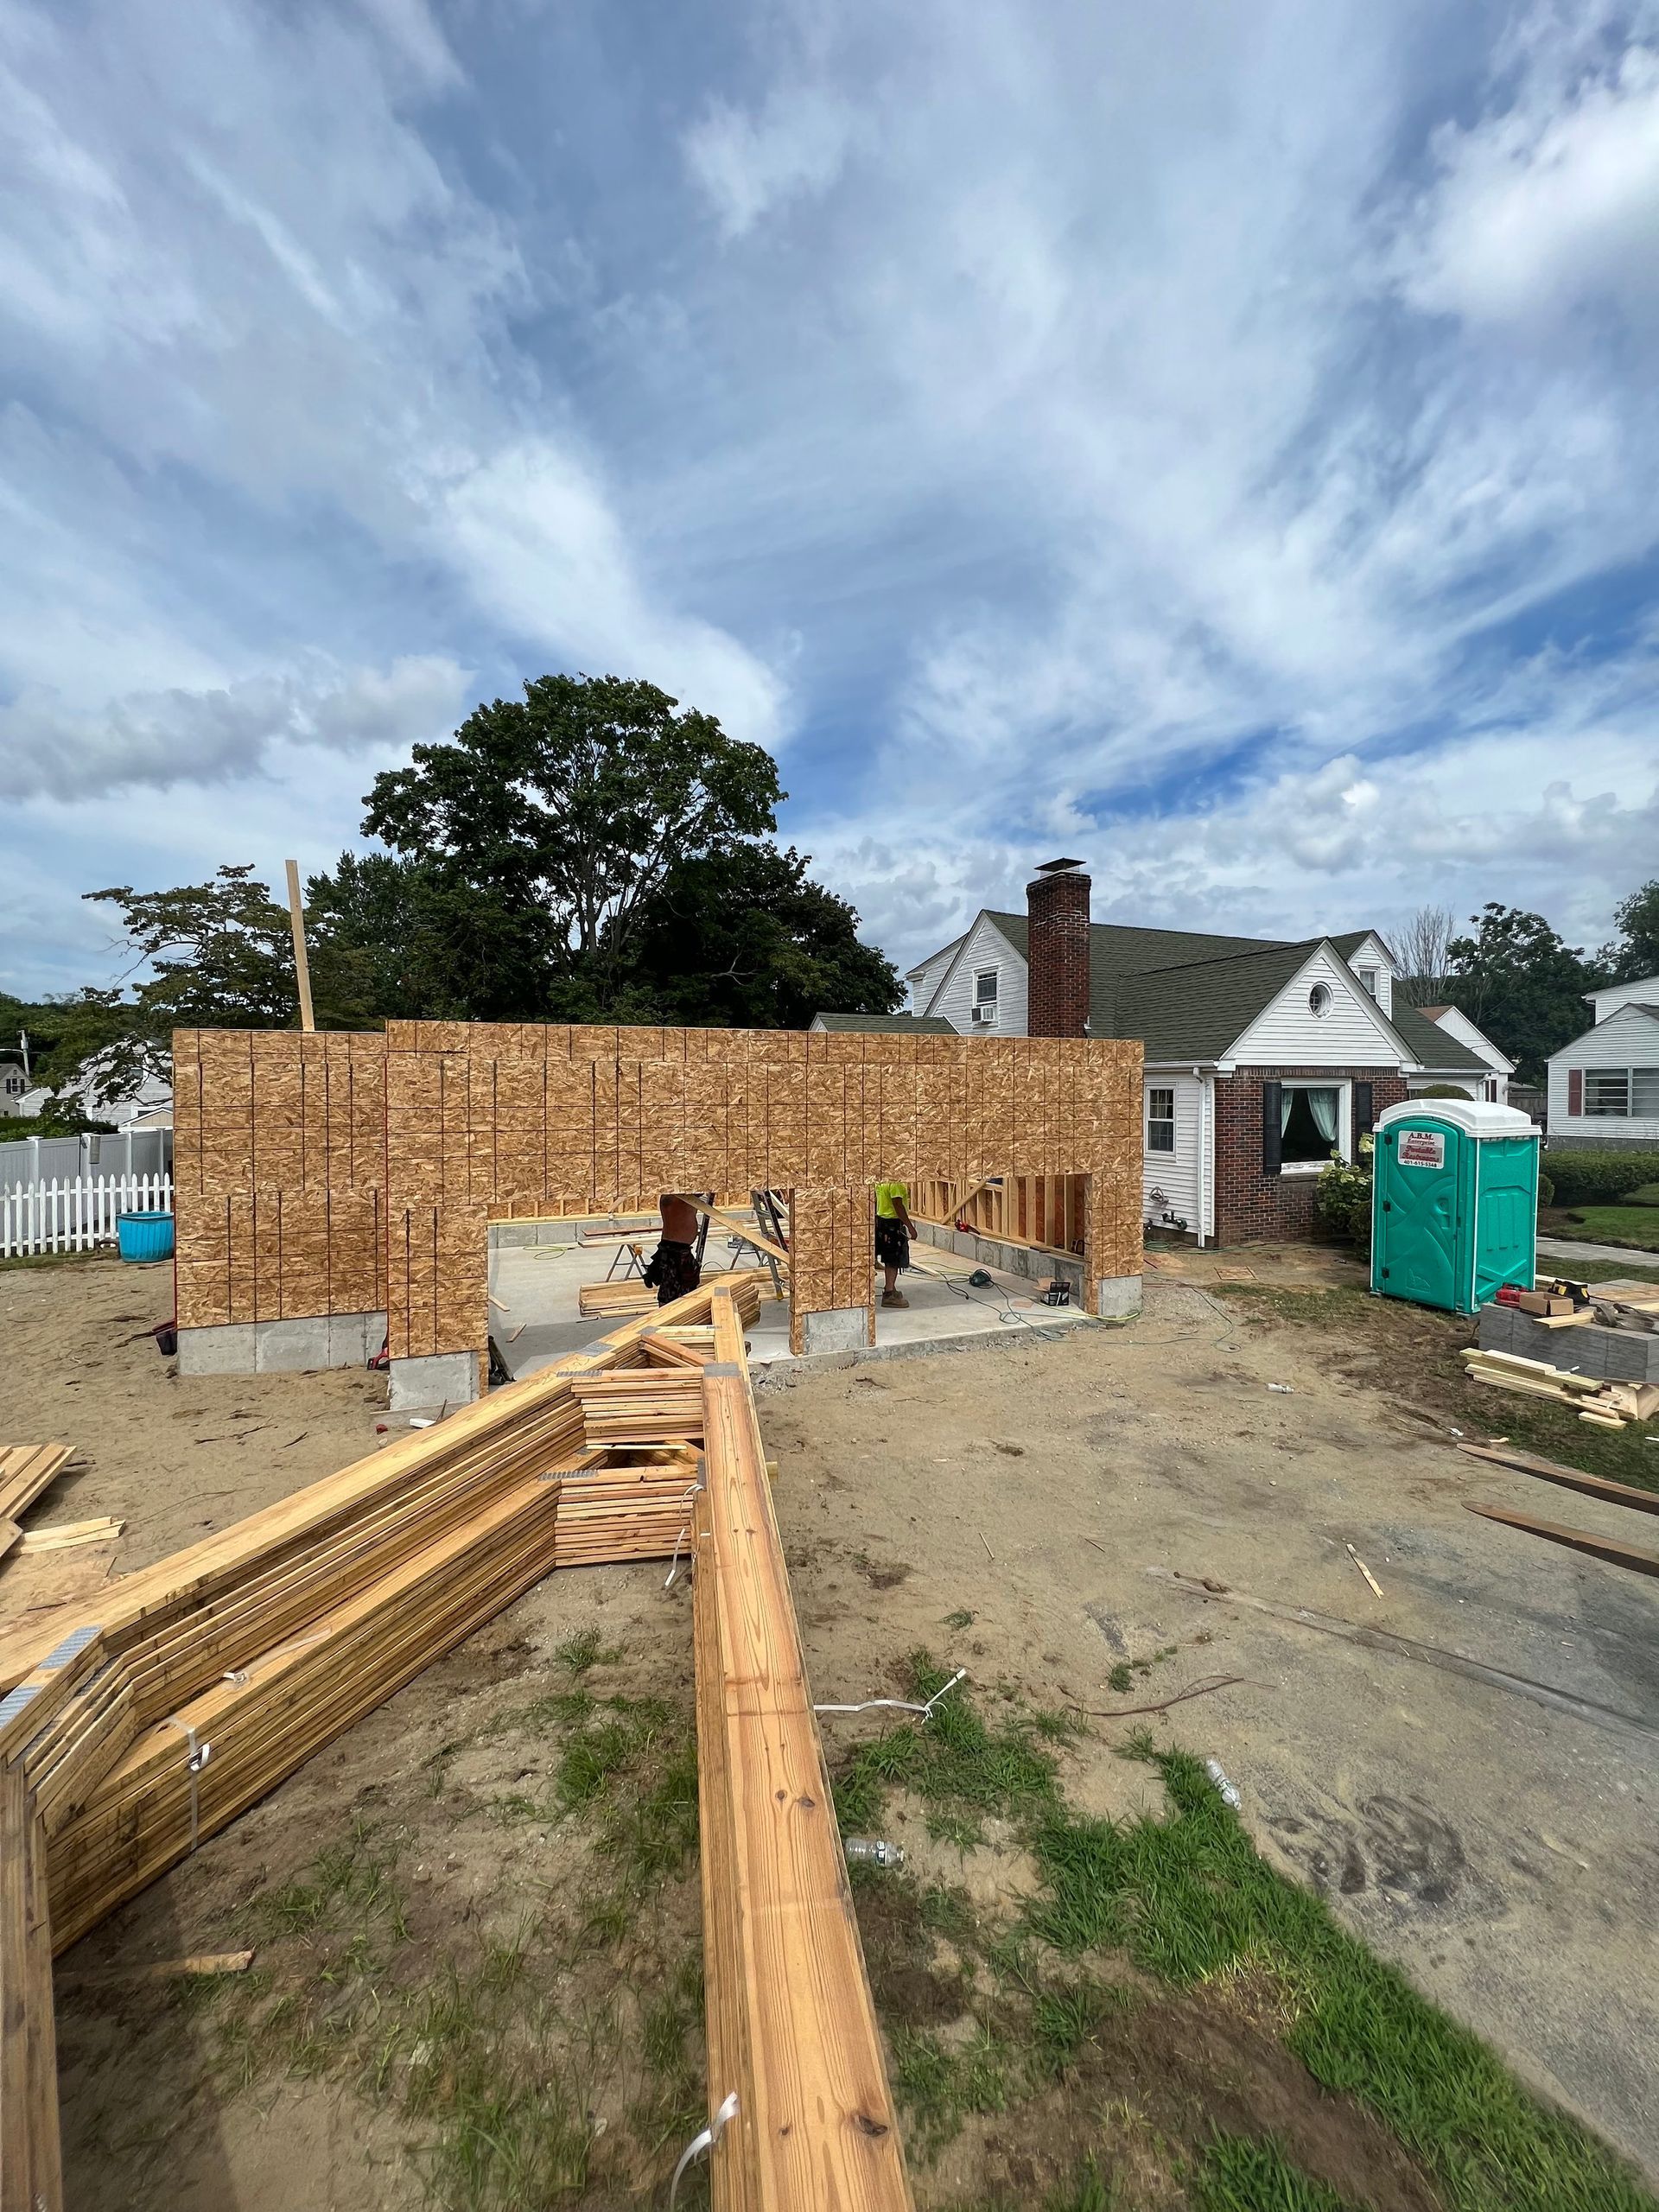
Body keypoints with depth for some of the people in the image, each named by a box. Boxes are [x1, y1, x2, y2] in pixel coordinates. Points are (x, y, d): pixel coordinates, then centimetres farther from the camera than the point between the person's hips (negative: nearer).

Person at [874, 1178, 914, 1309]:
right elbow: (898, 1206, -24)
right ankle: (889, 1295, -1)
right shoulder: (895, 1183, -21)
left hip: (881, 1219, 9)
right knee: (894, 1260, -3)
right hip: (893, 1223, -9)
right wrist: (910, 1226, -19)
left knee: (890, 1259, 18)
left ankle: (890, 1289, 28)